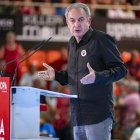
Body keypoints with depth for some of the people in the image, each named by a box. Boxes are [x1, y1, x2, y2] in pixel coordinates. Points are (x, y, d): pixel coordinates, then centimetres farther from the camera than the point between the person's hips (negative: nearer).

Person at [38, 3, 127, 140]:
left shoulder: (101, 39, -8)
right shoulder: (72, 43, 17)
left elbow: (121, 69, -12)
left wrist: (97, 77, -26)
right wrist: (56, 75, 9)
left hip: (98, 116, -8)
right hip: (77, 117, 8)